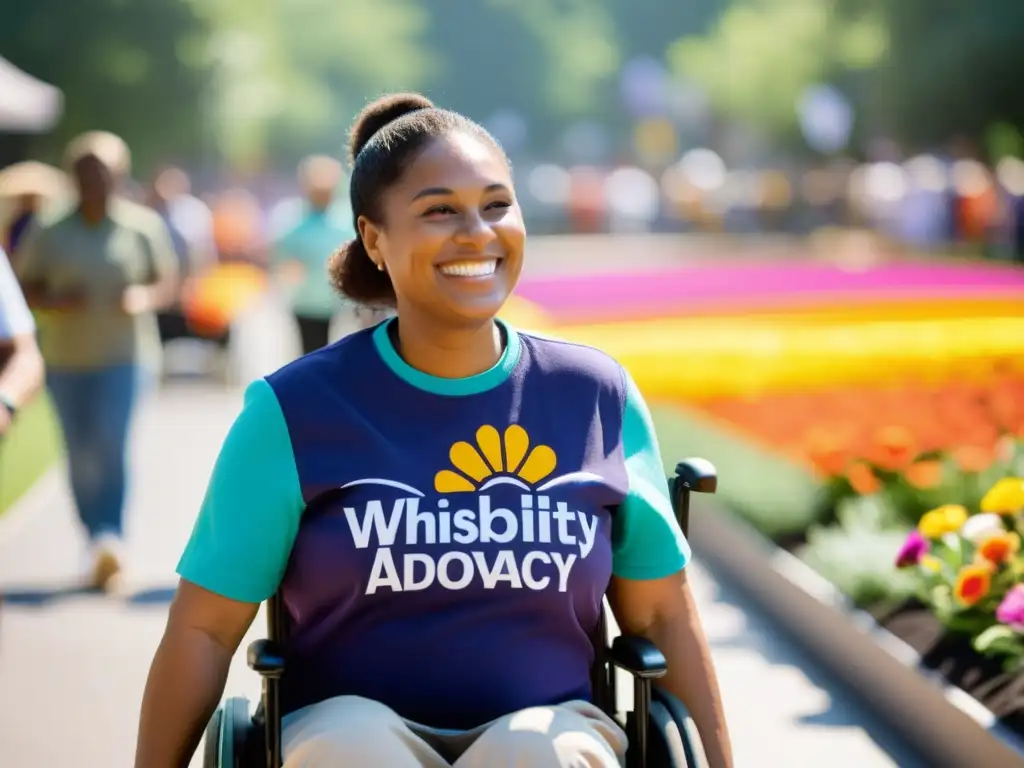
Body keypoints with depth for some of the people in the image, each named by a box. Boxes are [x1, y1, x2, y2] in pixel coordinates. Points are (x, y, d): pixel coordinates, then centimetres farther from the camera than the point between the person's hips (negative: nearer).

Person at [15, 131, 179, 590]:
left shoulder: (143, 226, 1)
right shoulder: (49, 233, 4)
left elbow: (168, 282, 7)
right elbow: (25, 289, 6)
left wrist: (145, 296, -14)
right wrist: (54, 300, -14)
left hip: (126, 355, -2)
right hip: (66, 359, 2)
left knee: (113, 442, -17)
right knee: (81, 455, 4)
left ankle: (111, 537, -22)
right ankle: (97, 543, 15)